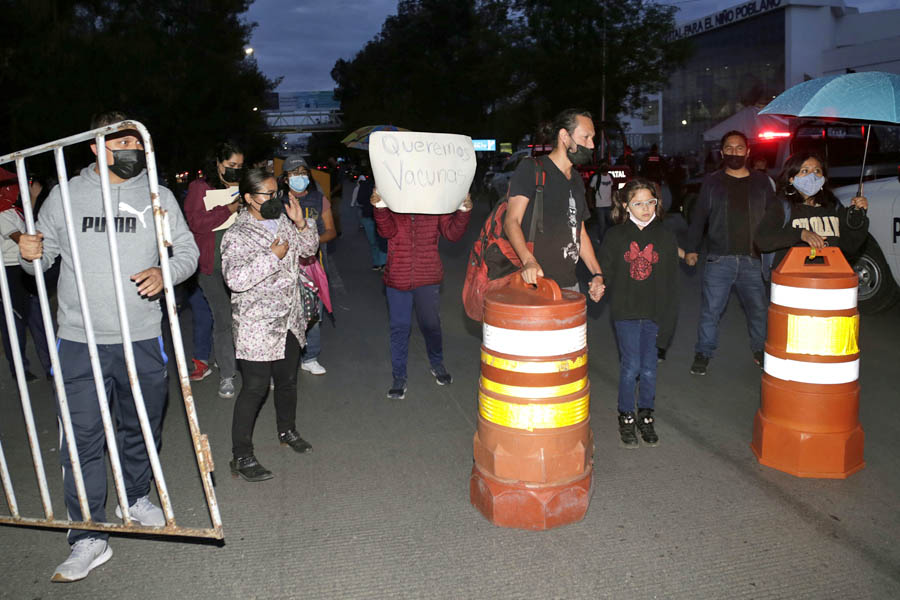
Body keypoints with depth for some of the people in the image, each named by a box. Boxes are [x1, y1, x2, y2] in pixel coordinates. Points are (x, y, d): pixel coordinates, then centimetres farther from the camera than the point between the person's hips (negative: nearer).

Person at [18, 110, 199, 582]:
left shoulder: (158, 196, 5)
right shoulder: (66, 195, 3)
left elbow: (187, 250, 8)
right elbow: (44, 254, 11)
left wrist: (165, 272, -12)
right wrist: (31, 255, -12)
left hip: (142, 340, 2)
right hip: (79, 342, -1)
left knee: (141, 428, 17)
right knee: (82, 438, -1)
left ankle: (137, 498, 41)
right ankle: (89, 539, 11)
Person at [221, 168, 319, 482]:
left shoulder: (283, 221, 7)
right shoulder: (237, 235, -16)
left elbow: (308, 249, 17)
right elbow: (235, 279, -27)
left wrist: (301, 225, -1)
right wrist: (273, 256, -24)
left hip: (289, 320, 7)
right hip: (257, 326, -7)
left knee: (288, 380, 20)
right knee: (255, 387, -4)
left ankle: (287, 431, 43)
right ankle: (241, 457, 7)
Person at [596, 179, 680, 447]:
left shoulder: (665, 236, 4)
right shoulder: (615, 236, 1)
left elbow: (671, 282, 4)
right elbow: (606, 271, 3)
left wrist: (668, 319, -1)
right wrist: (599, 284, -20)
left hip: (655, 313, 1)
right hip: (626, 312, -1)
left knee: (649, 368, 7)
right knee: (631, 366, -2)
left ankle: (645, 415, 26)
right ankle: (626, 417, 17)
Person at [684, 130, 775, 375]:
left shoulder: (761, 181, 10)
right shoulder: (712, 181, 7)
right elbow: (698, 217, 8)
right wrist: (691, 248, 3)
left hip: (753, 259, 1)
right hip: (719, 260, -1)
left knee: (759, 309, 9)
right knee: (710, 309, 0)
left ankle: (760, 350, 29)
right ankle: (703, 353, 14)